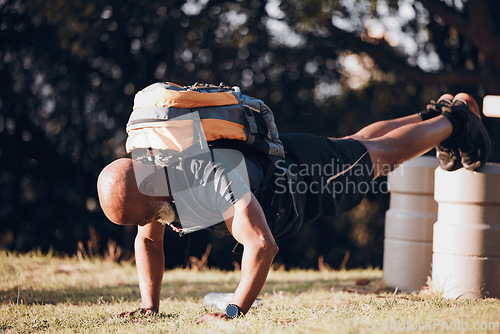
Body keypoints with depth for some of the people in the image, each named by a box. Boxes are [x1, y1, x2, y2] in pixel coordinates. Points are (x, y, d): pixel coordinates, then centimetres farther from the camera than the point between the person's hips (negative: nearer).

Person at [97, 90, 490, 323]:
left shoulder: (210, 179, -50)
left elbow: (262, 244, -57)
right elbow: (149, 241, -9)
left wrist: (234, 310, -61)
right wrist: (149, 305, -22)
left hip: (302, 170, -7)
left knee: (378, 154, 22)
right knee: (357, 142, 31)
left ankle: (453, 120, 48)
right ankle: (437, 113, 56)